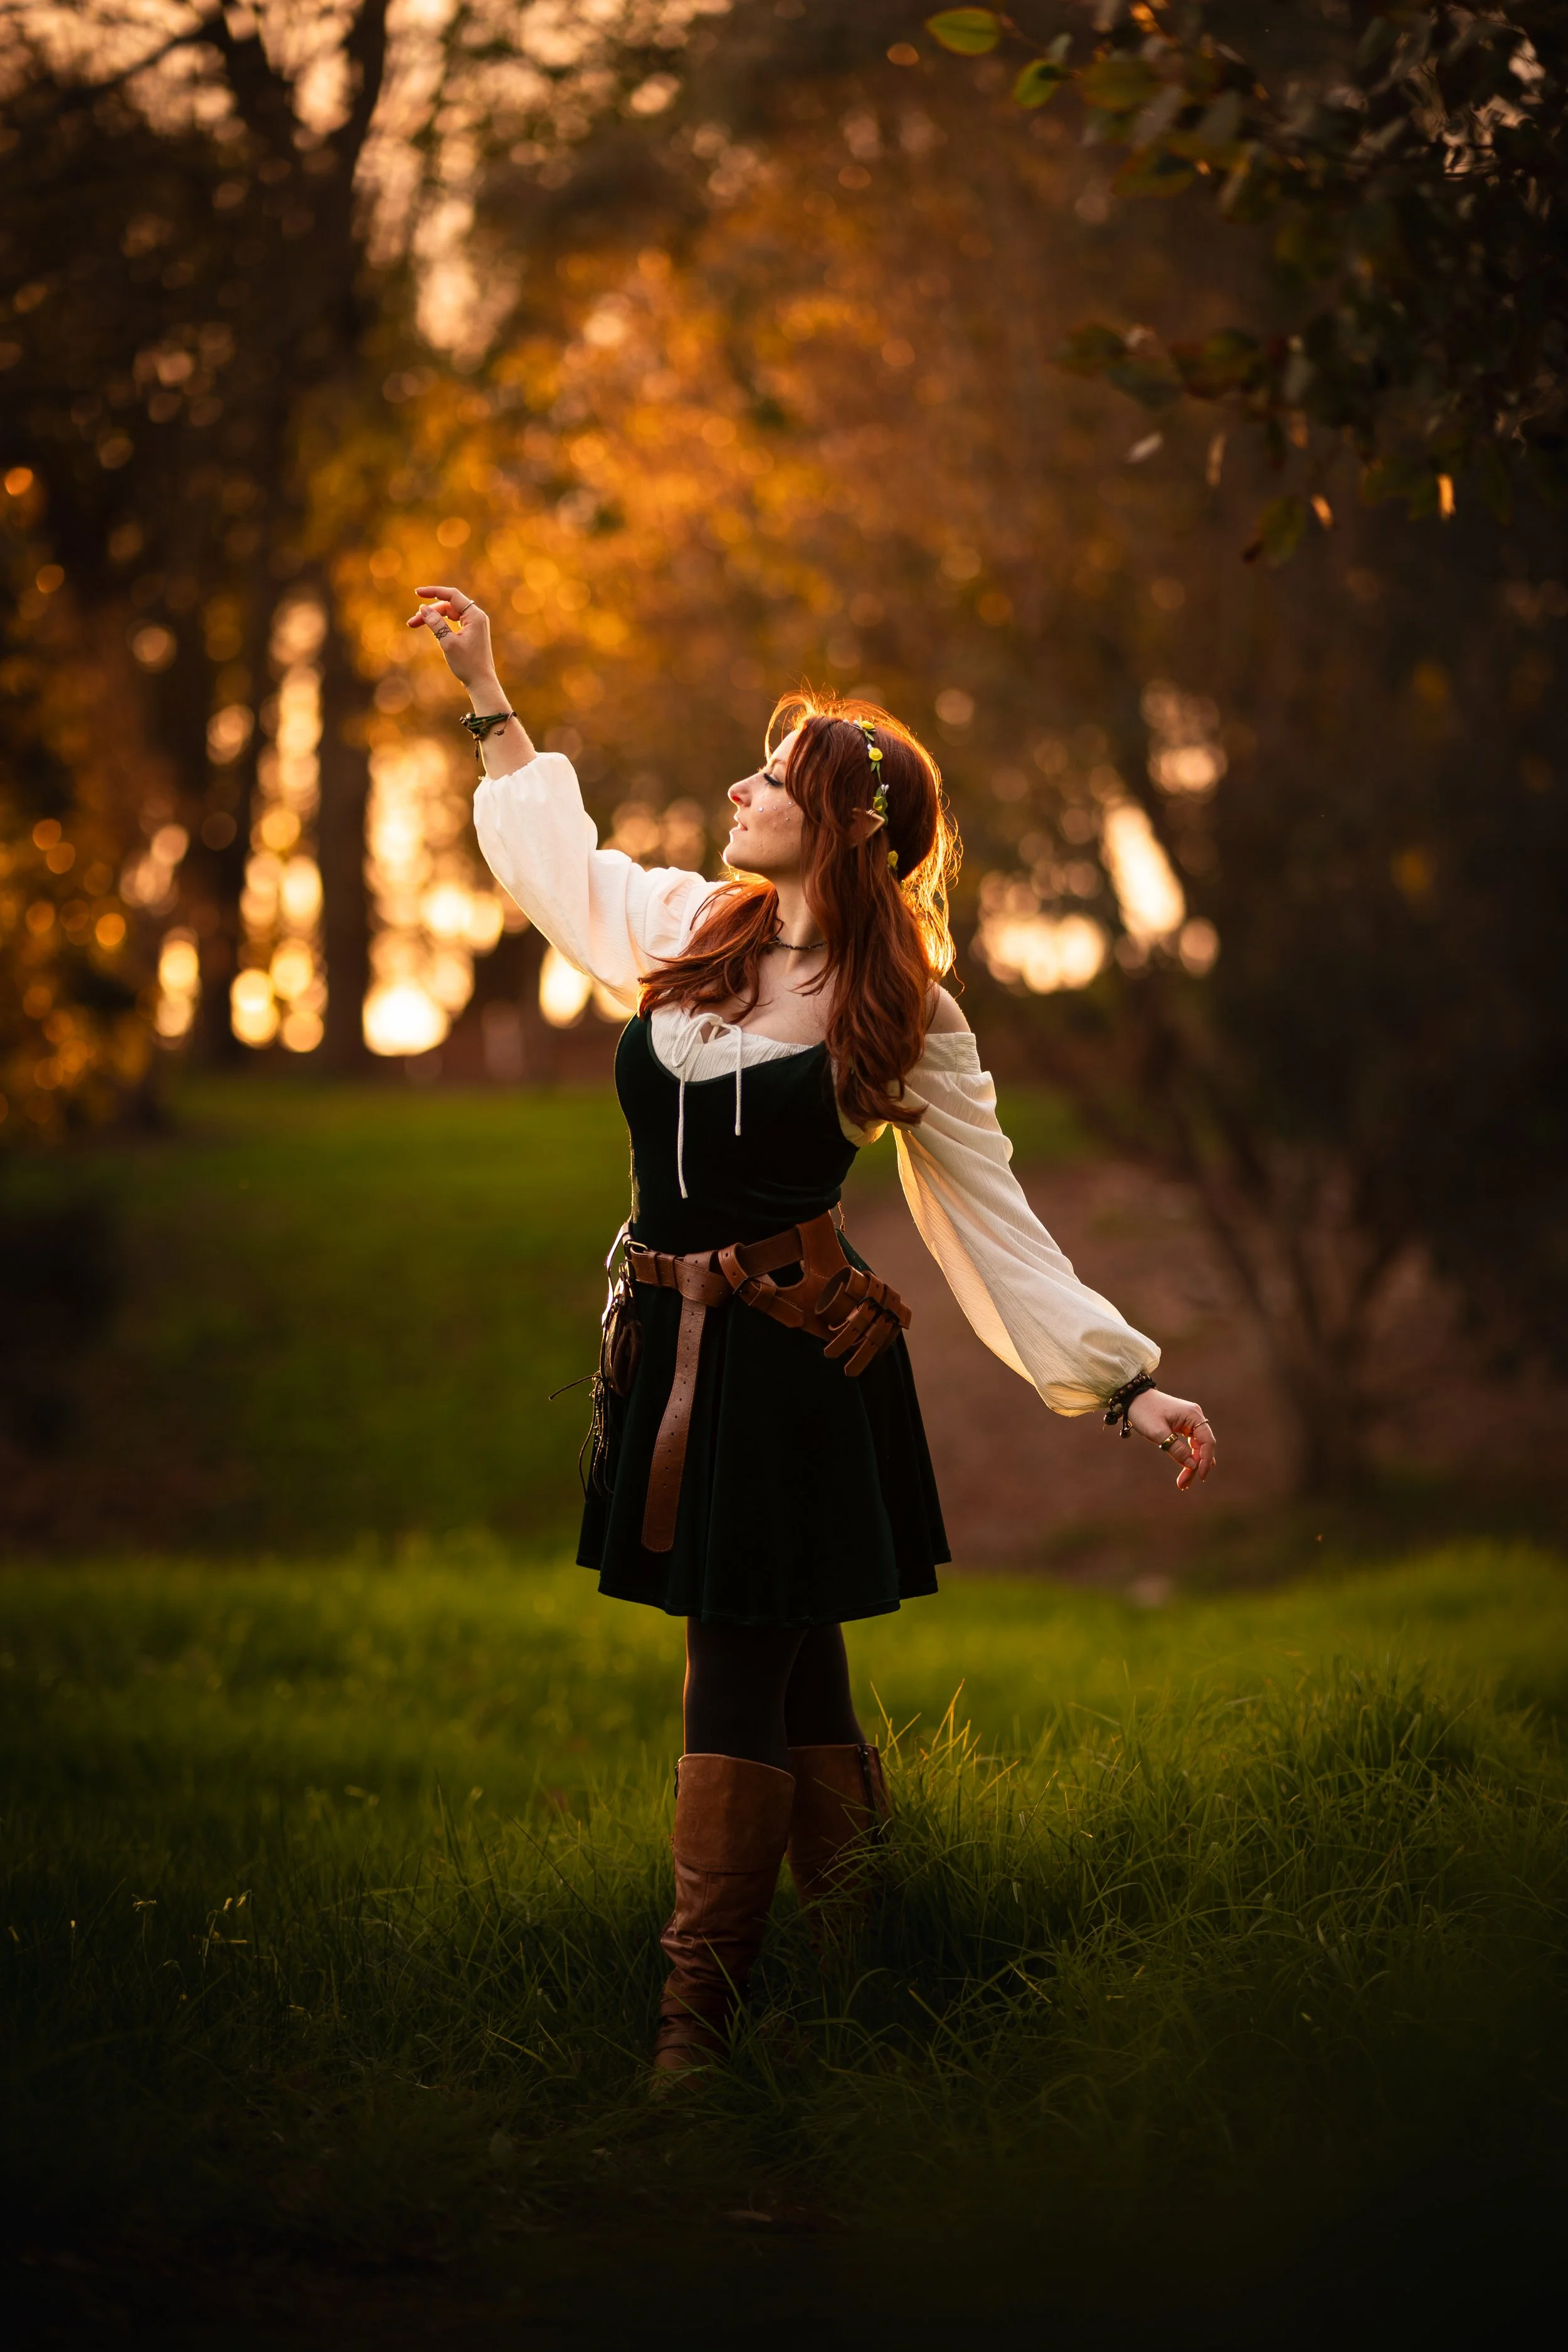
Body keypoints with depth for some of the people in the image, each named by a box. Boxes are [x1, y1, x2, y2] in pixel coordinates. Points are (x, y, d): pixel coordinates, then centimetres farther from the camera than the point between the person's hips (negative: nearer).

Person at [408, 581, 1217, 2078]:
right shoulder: (683, 928, 4)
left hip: (797, 1362, -5)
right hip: (667, 1346, 5)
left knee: (743, 1670, -4)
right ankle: (852, 1888, 29)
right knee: (787, 1660, 14)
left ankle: (699, 2008, 0)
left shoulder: (905, 1026, -8)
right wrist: (486, 692, 27)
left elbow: (999, 1225, -4)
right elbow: (557, 858, 25)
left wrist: (1130, 1389, -8)